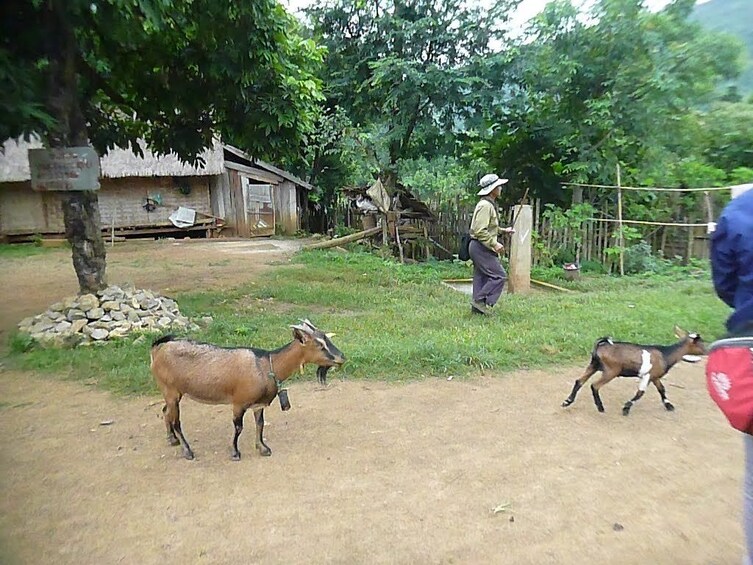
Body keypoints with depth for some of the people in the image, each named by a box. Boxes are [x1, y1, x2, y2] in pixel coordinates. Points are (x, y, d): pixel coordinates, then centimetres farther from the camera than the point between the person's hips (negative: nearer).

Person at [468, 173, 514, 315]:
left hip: (480, 248, 11)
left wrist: (503, 230, 20)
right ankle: (480, 301, -6)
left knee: (482, 277, 12)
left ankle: (478, 307, 16)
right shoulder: (485, 205, -17)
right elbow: (480, 231, -24)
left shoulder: (489, 205, 16)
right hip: (481, 247, -11)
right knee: (499, 276, -8)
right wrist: (494, 244, -23)